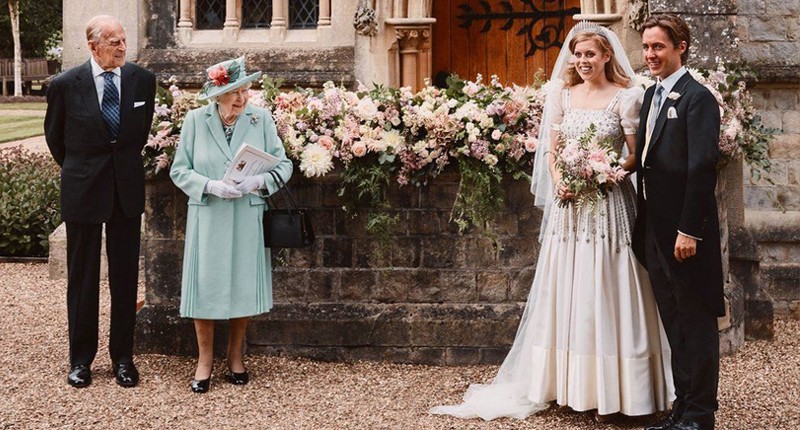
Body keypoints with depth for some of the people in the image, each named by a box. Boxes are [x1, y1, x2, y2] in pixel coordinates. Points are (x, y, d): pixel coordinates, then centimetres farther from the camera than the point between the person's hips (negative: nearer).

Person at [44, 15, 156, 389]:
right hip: (83, 189, -2)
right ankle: (80, 359, 19)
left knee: (125, 275, 7)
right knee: (82, 277, 7)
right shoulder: (66, 85, -8)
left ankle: (123, 357, 18)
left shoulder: (143, 80, -2)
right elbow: (54, 135, 8)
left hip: (128, 188, 2)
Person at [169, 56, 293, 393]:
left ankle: (235, 357, 25)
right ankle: (205, 360, 18)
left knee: (243, 287, 7)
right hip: (207, 218, -1)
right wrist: (211, 186, -17)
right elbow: (179, 170, -1)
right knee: (205, 288, 1)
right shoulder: (196, 120, -2)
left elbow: (283, 165, 0)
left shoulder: (261, 119, -1)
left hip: (247, 218, 1)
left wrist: (259, 181, -19)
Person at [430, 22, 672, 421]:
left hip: (608, 204, -4)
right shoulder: (563, 95, 11)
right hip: (568, 205, 4)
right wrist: (558, 179, -9)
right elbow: (550, 148, 10)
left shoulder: (625, 98, -2)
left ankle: (609, 392, 4)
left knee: (604, 293, -3)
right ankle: (570, 386, 14)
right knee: (566, 293, 5)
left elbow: (636, 156, -2)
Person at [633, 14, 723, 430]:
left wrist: (689, 230, -20)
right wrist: (644, 222, 12)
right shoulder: (651, 95, 14)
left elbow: (703, 168, -17)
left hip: (684, 230, -8)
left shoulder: (697, 98, -11)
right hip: (655, 230, 8)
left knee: (696, 324, 1)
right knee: (674, 324, 14)